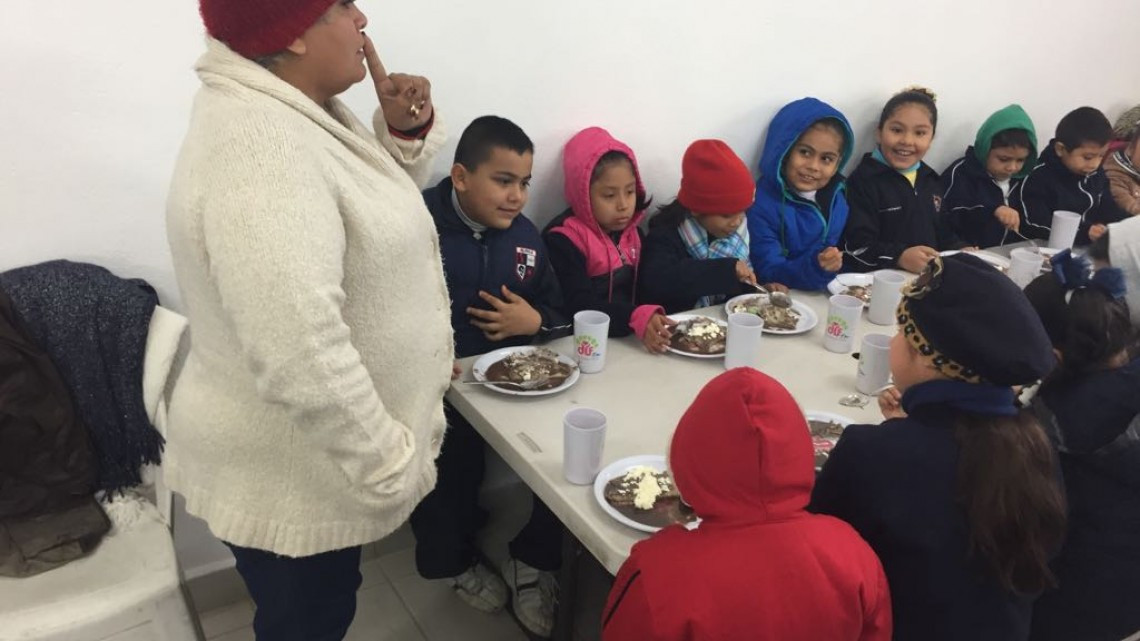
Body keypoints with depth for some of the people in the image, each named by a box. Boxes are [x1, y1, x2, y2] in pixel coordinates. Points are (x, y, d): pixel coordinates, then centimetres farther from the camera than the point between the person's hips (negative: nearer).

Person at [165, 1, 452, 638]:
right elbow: (301, 358, -36)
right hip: (292, 471, -9)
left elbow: (374, 199, 17)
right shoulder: (261, 149, -31)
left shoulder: (298, 110, 2)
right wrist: (390, 464, -24)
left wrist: (406, 130, -3)